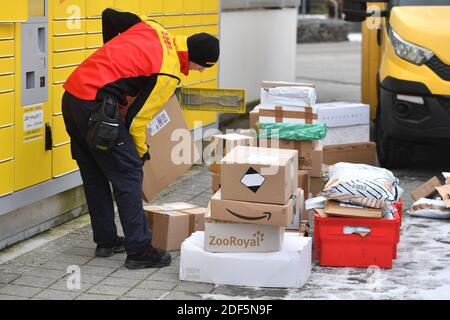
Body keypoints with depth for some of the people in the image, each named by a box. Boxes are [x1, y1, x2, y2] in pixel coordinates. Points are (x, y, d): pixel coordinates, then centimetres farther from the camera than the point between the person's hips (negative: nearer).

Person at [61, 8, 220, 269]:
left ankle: (106, 240, 27)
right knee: (128, 174, -2)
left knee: (94, 175, 17)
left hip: (71, 95, 9)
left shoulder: (154, 29, 9)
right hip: (95, 106, -9)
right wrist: (141, 151, 9)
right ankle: (139, 250, 1)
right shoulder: (168, 74, -11)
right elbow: (136, 118, -7)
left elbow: (109, 16, 18)